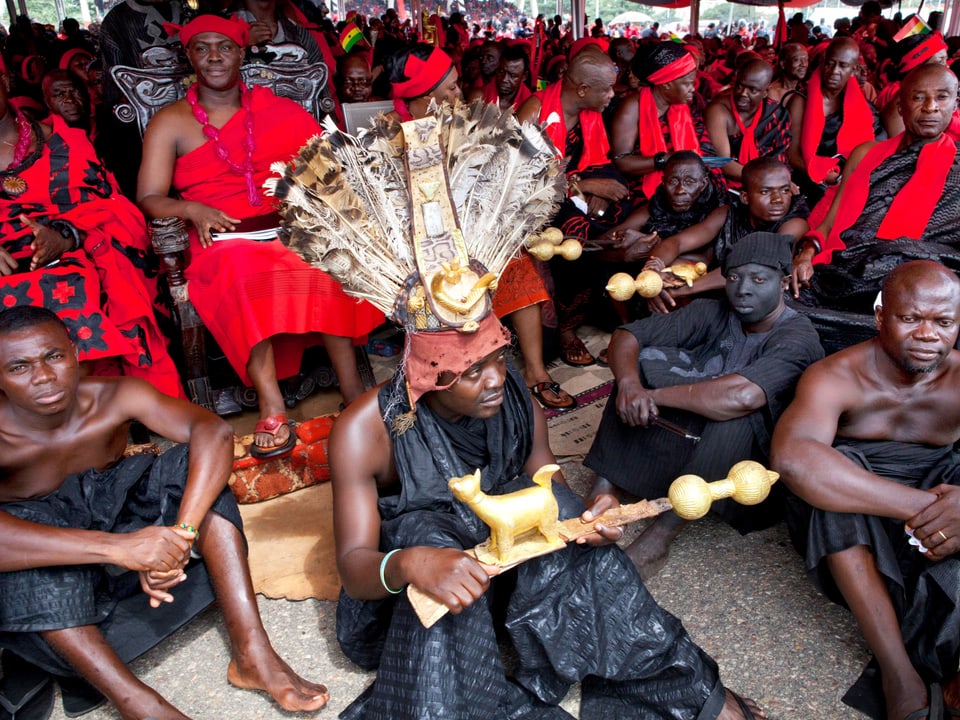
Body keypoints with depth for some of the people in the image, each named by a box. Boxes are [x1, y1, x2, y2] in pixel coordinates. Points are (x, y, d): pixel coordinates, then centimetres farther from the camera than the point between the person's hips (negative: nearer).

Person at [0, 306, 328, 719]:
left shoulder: (112, 398, -16)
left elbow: (213, 432, -30)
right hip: (49, 594, -2)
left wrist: (180, 533, -43)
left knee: (190, 464, -21)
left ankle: (252, 654, -27)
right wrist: (119, 547, -52)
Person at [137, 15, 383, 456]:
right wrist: (192, 210, -15)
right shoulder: (171, 122, 13)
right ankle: (271, 407, -36)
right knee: (242, 269, -36)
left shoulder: (278, 109, 17)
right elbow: (149, 199, 5)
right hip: (224, 244, -1)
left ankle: (352, 388, -29)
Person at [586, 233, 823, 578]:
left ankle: (659, 538, -31)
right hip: (691, 436, 5)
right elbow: (626, 336, -11)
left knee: (736, 409, -36)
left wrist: (654, 394, -30)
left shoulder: (798, 338, -20)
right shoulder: (713, 313, -4)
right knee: (646, 362, -13)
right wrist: (628, 384, -32)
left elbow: (741, 395, -40)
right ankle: (604, 488, -20)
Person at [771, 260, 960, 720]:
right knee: (831, 471, -33)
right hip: (847, 531, -2)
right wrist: (921, 505, -44)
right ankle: (899, 676, -30)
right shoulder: (836, 377, -18)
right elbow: (790, 458, -40)